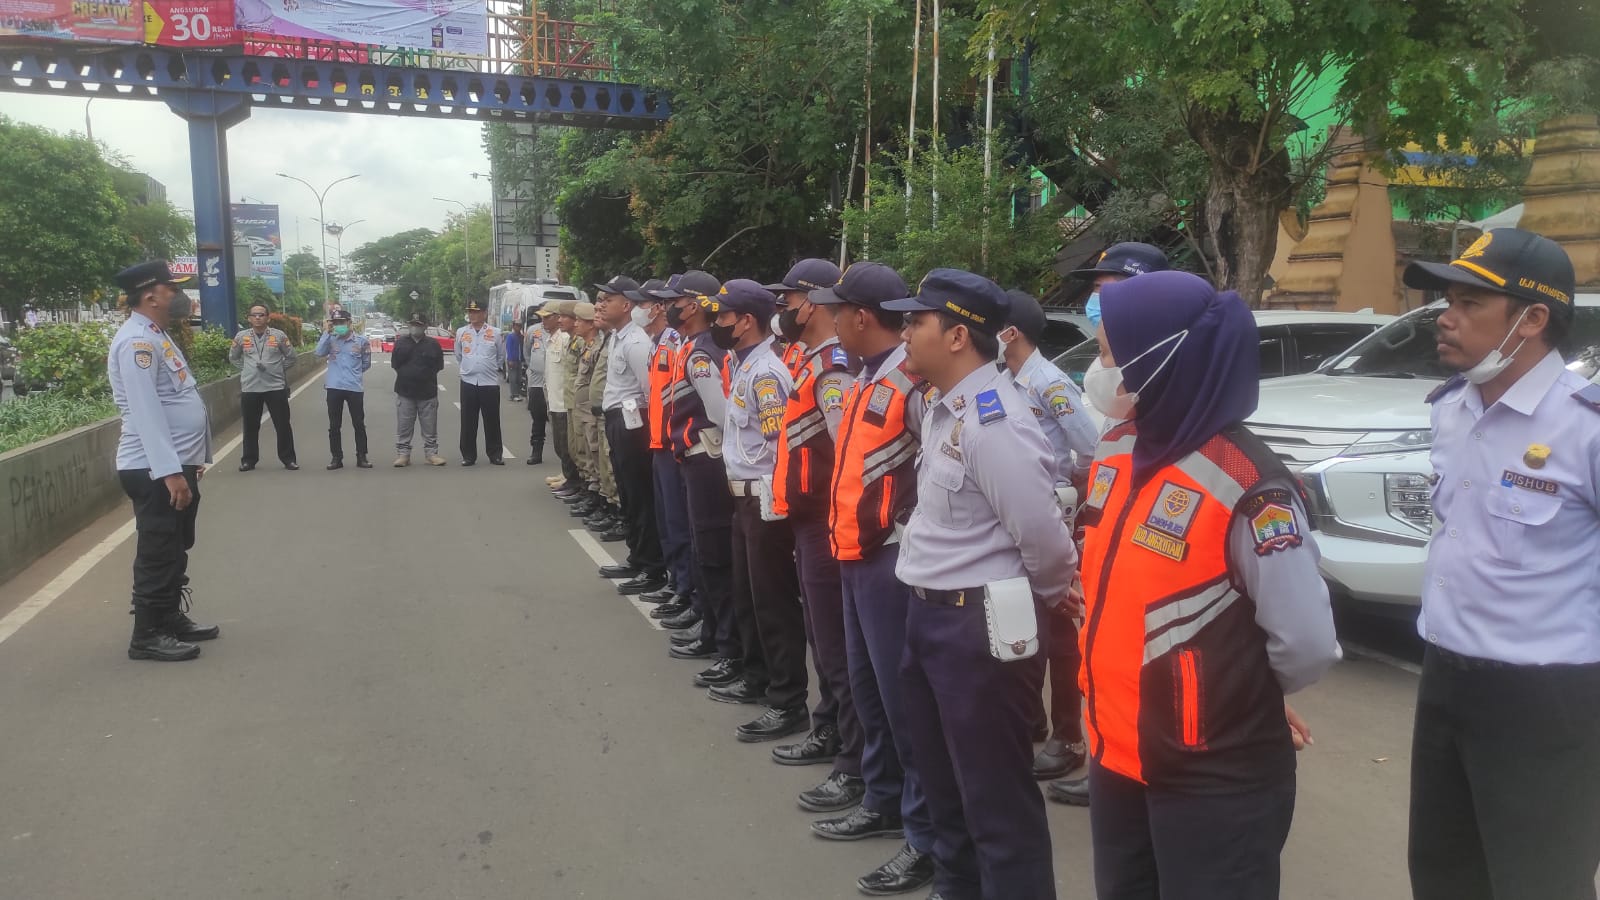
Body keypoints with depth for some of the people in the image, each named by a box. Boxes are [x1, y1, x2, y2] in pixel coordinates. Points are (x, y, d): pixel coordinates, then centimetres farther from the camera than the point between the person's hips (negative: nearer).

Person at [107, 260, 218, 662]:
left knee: (176, 550, 18)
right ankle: (147, 635, 7)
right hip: (155, 471, -10)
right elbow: (145, 411, -25)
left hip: (177, 465, 10)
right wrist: (169, 471, -28)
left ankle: (171, 620, 29)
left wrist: (187, 462, 22)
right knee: (157, 554, -2)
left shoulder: (157, 336, 15)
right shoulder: (136, 341, -17)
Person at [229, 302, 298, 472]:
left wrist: (278, 369, 5)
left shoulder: (279, 335, -1)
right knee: (250, 426, 8)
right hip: (250, 388, 1)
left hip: (276, 387, -1)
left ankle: (288, 458, 12)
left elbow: (291, 357, 9)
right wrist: (246, 369, 8)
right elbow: (233, 357, 17)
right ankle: (249, 459, 19)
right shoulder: (241, 336, 3)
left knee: (283, 425, 3)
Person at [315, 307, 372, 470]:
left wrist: (353, 373, 11)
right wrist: (326, 332, -13)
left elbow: (366, 364, 10)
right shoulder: (331, 340, 4)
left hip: (355, 388, -1)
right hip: (334, 388, 1)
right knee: (334, 426, 7)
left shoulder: (361, 341, 0)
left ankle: (361, 457, 14)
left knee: (359, 425, 5)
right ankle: (336, 458, 15)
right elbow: (319, 352, -14)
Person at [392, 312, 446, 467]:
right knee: (404, 427, 2)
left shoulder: (433, 344, 5)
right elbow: (395, 362, 2)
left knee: (430, 427, 4)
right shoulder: (401, 342, 7)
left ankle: (431, 453, 12)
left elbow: (439, 365, 4)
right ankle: (403, 454, 8)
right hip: (405, 391, 0)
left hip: (428, 392, 0)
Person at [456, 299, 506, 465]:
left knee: (492, 421, 2)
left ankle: (495, 455, 11)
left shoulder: (494, 333, 1)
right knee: (468, 422, 3)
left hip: (490, 383, -1)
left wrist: (490, 369, 11)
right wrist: (466, 369, 14)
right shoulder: (461, 332, 5)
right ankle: (468, 456, 10)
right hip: (468, 382, 1)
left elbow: (501, 356, 12)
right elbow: (458, 356, 18)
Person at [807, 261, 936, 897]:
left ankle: (927, 834, 12)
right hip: (857, 555, 10)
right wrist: (845, 532, 15)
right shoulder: (866, 377, 12)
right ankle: (884, 802, 35)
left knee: (903, 695, -1)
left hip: (893, 560, -10)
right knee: (867, 687, 19)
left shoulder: (915, 379, -18)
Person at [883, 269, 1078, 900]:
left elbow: (1045, 541, -20)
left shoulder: (994, 422, -22)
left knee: (996, 795, 5)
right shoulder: (944, 410, 8)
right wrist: (930, 603, 11)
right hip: (929, 614, 10)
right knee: (943, 779, 24)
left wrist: (1046, 603, -4)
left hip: (980, 626, -10)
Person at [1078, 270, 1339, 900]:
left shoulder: (1247, 489, -22)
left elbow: (1307, 645, -20)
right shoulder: (1115, 456, 1)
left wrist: (1239, 692, -2)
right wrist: (1120, 684, 7)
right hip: (1116, 756, 7)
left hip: (1214, 781, -7)